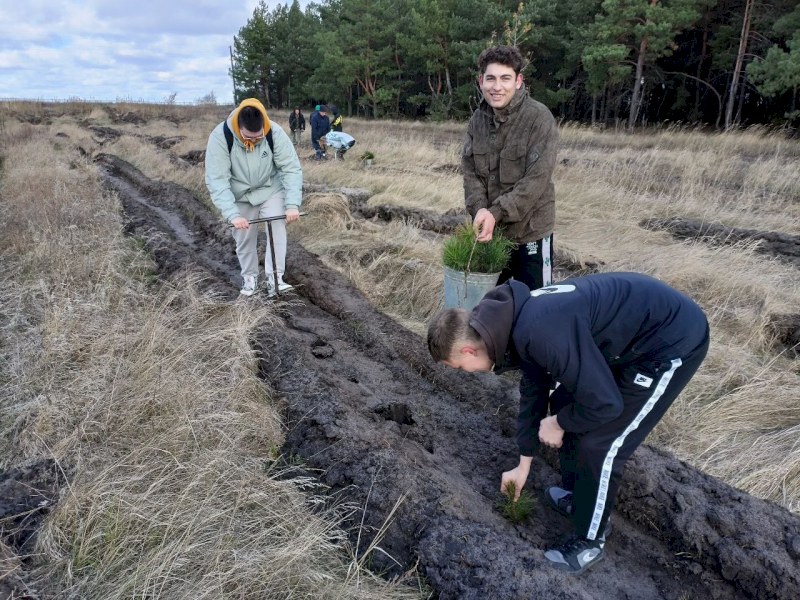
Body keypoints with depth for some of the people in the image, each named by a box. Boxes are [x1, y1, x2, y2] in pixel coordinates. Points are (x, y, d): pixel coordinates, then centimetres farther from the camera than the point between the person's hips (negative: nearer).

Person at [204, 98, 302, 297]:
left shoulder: (275, 132, -26)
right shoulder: (220, 137, -29)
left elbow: (292, 168, -22)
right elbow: (216, 180, -29)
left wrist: (293, 204, -32)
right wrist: (232, 214, -38)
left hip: (271, 190, 0)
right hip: (240, 196, 0)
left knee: (277, 230, -14)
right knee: (244, 238, 7)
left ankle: (275, 277, -7)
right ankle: (250, 277, 26)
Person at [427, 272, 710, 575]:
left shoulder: (541, 331, -33)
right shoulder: (516, 322, -1)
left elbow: (604, 403, -28)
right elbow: (533, 391, 13)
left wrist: (559, 423, -6)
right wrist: (523, 464, 23)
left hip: (672, 339, -9)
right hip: (631, 330, 9)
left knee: (599, 444, -4)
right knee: (563, 403, 15)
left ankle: (589, 542, 18)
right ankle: (576, 494, 35)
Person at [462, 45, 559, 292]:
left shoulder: (539, 119, -16)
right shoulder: (478, 119, 2)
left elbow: (536, 179, -21)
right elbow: (470, 171, 0)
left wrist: (496, 213, -25)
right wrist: (480, 210, -17)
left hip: (529, 230, -5)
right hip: (489, 229, 5)